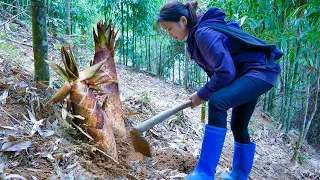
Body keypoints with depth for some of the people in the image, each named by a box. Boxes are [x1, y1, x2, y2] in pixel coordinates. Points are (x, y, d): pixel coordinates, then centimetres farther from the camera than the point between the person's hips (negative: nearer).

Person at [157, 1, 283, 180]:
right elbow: (219, 66, 16)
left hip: (261, 71, -10)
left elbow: (225, 72, -27)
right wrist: (207, 92, 5)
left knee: (217, 102, -31)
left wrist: (202, 95, -14)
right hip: (249, 72, 10)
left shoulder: (204, 33, -24)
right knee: (239, 126, 15)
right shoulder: (197, 32, 6)